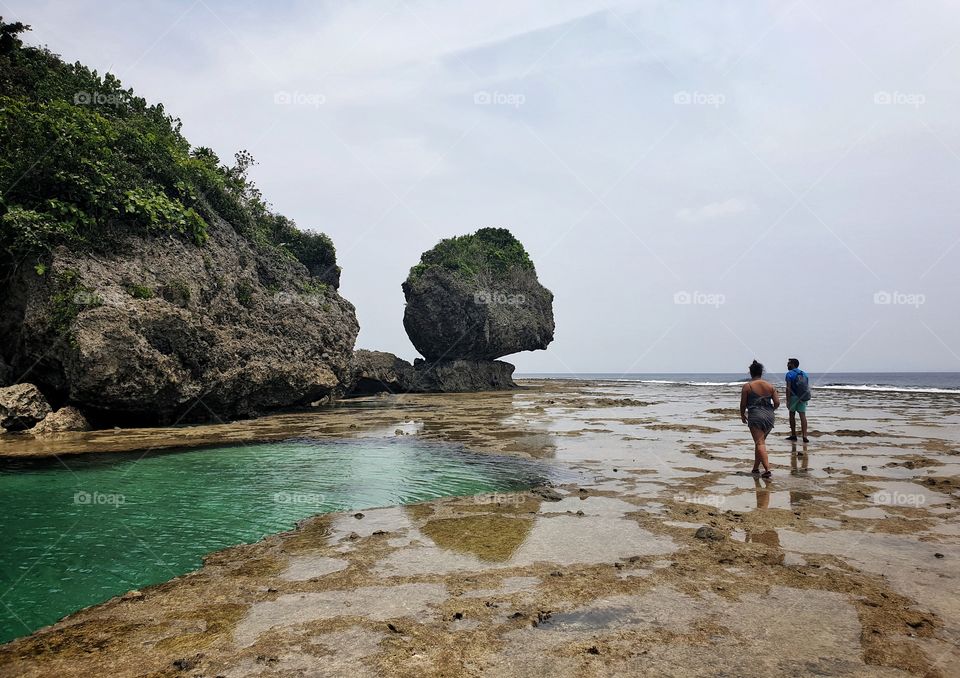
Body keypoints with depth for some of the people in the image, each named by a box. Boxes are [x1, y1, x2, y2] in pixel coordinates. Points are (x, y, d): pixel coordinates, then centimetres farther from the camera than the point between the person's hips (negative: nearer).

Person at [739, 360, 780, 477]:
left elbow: (743, 404, -2)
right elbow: (777, 402, 4)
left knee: (760, 443, -7)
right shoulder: (770, 385, 7)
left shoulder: (747, 386, -5)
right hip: (769, 417, 5)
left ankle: (767, 469, -19)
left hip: (755, 416, -5)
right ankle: (756, 467, 26)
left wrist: (742, 415, 16)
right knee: (760, 441, 18)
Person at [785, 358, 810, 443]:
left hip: (794, 397, -5)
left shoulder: (789, 374, -6)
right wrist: (806, 399, 21)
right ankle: (804, 436, -10)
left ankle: (793, 435, 12)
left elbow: (788, 388, -13)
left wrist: (788, 401, -13)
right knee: (803, 415, 0)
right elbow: (807, 387, 14)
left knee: (792, 415, 8)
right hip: (803, 398, 5)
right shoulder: (804, 374, 13)